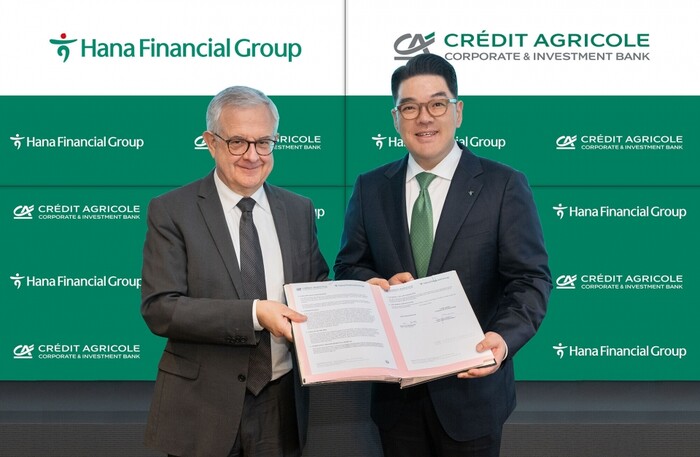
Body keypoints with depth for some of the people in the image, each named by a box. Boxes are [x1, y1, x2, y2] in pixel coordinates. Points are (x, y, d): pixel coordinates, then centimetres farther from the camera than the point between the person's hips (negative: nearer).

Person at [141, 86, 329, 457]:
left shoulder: (299, 210, 7)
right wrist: (254, 314, -23)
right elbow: (159, 309, -14)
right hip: (202, 409, -3)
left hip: (283, 404, 4)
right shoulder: (171, 212, -6)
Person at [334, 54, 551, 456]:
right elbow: (348, 267, 10)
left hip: (471, 389, -2)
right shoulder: (370, 188, 5)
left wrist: (505, 336, -28)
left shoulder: (504, 186, -5)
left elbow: (531, 279, -9)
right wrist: (375, 285, -13)